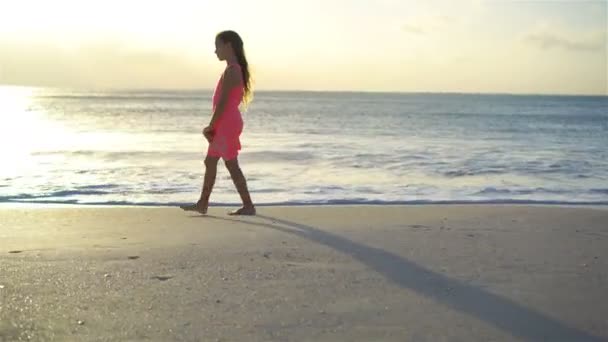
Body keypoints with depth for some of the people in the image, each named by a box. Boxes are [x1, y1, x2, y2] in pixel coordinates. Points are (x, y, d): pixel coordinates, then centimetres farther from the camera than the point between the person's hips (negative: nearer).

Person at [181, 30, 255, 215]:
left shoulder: (231, 70, -16)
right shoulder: (236, 69, 15)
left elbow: (222, 102, -19)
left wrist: (211, 126, -12)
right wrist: (213, 126, 10)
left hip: (227, 124, -10)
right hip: (225, 125, 10)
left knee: (231, 165, -5)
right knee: (210, 162, 15)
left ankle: (248, 206, 0)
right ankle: (202, 204, 22)